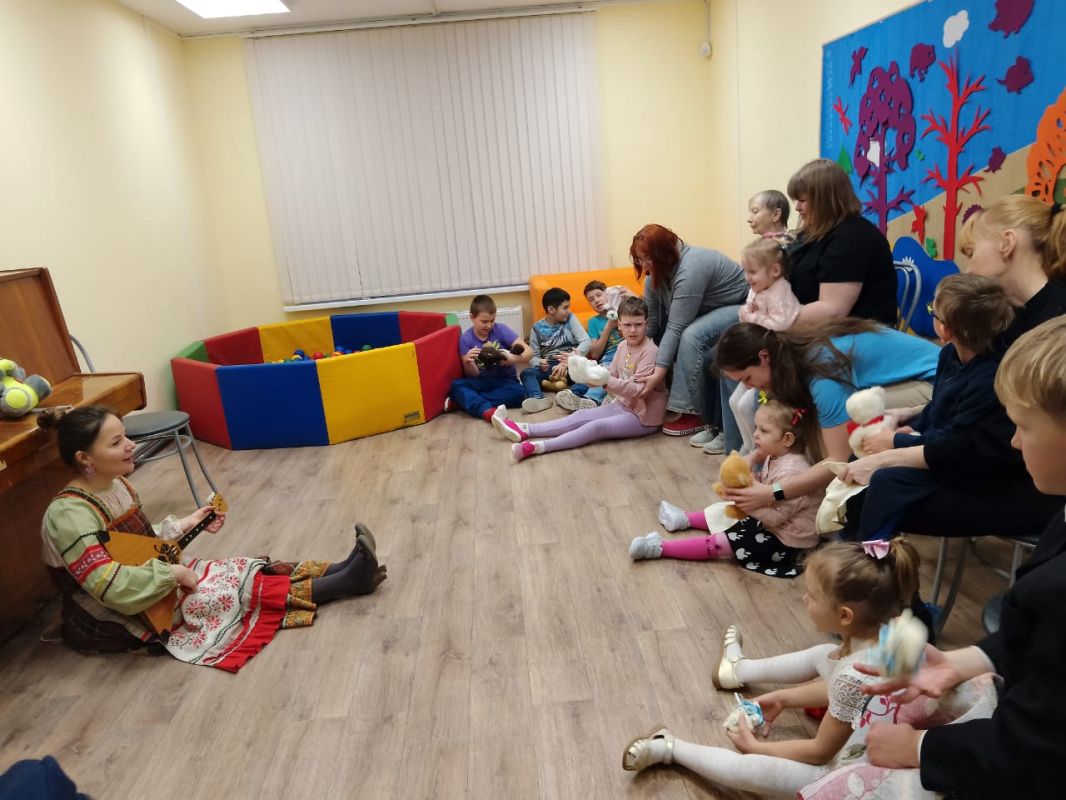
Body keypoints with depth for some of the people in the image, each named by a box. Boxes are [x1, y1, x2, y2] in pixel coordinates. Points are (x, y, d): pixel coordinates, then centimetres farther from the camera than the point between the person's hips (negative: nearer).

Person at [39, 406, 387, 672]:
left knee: (242, 571, -6)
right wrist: (173, 573, -22)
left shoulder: (114, 485, 1)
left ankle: (346, 569, -8)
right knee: (235, 586, -15)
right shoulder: (70, 515, -28)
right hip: (112, 622, -9)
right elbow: (114, 588, -33)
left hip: (147, 585, 9)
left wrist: (188, 524, 9)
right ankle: (346, 580, -11)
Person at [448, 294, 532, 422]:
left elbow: (528, 352, -13)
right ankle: (488, 411, -52)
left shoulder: (501, 330, -7)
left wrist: (514, 359, -35)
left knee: (517, 393, -33)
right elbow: (472, 375, -8)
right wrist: (468, 362, -31)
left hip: (504, 380, 0)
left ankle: (465, 400, -26)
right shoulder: (466, 338, -6)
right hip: (481, 382, 0)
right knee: (457, 385, -28)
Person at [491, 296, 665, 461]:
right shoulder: (623, 346, 5)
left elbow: (639, 390, -28)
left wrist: (604, 381, -39)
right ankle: (523, 430, -6)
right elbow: (612, 374, 7)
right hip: (622, 405, 8)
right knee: (581, 415, -2)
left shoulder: (649, 351, -20)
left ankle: (537, 447, -33)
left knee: (597, 426, -22)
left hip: (643, 416, -8)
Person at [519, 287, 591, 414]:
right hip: (549, 367, 0)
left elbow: (586, 341, -5)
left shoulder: (571, 319, 8)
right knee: (527, 373, -28)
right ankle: (538, 399, -56)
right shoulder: (537, 328, 7)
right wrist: (539, 363, -20)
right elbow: (533, 356, 6)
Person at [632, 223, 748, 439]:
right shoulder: (657, 270, -7)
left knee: (692, 336, -32)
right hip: (708, 310, 9)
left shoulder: (689, 270, -33)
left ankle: (690, 412, -24)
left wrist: (659, 373, -36)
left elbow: (676, 328, -35)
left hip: (739, 306, -9)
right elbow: (649, 318, -10)